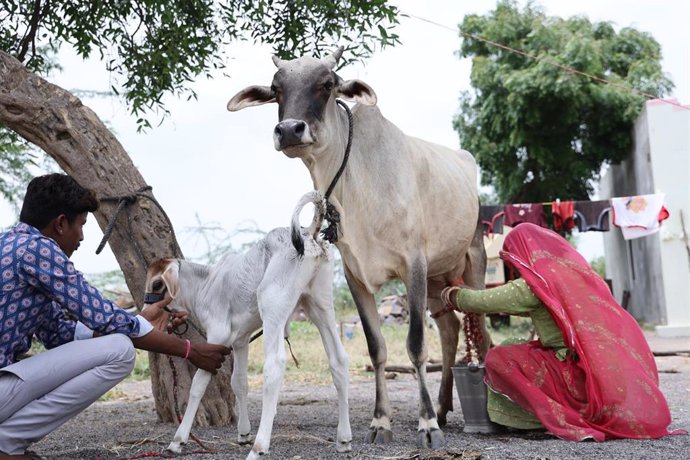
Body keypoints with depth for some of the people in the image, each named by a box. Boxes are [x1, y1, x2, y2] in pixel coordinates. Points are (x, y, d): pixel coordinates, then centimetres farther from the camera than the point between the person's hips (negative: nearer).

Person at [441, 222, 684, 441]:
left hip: (586, 381, -8)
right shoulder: (582, 270, 16)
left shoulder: (536, 284, -5)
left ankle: (562, 418, -5)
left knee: (498, 358, -1)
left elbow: (479, 302, 2)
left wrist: (452, 294, 22)